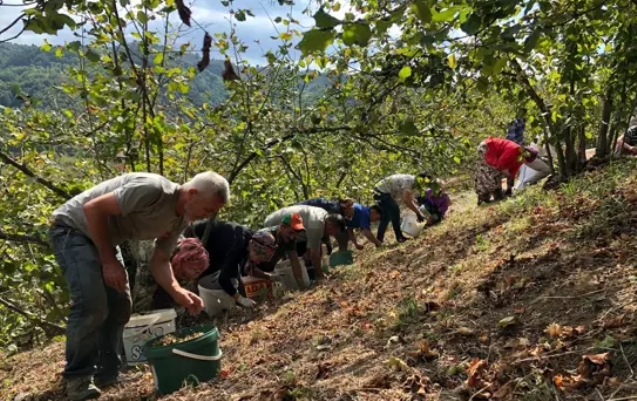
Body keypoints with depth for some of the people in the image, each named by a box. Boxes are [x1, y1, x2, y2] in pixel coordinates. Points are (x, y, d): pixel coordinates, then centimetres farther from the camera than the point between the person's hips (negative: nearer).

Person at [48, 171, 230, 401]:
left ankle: (107, 373, 17)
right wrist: (109, 261, -23)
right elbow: (93, 208, -29)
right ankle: (77, 377, -3)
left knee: (120, 304, 5)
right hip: (72, 229, -9)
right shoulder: (152, 190, -33)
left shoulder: (181, 219, -5)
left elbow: (159, 261, 0)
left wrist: (177, 291, -18)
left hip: (103, 237, 9)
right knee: (92, 303, -19)